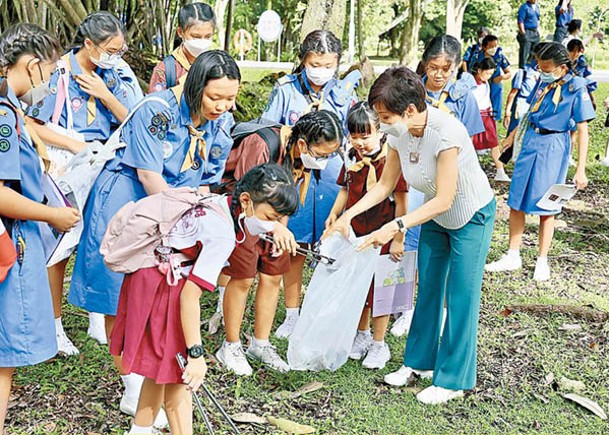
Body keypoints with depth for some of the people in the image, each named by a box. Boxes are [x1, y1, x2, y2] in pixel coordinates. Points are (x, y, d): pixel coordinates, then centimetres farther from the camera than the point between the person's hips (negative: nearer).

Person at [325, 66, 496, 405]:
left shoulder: (446, 132, -35)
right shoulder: (400, 133, -13)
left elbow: (443, 200, -32)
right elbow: (385, 186, -3)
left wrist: (396, 227, -36)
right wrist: (347, 216, -13)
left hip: (472, 217, -7)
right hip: (435, 216, 7)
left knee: (461, 298, -2)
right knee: (427, 289, 13)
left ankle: (453, 380, 9)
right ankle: (420, 361, 27)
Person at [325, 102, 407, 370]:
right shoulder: (353, 157, 1)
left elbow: (401, 202, -16)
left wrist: (398, 239, -16)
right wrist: (334, 214, -2)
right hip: (354, 232, 6)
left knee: (378, 287, 5)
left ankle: (379, 345, 20)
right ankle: (362, 334, 37)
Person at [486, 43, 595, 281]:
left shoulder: (576, 87, -12)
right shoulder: (544, 81, 3)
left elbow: (582, 130, -12)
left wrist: (581, 170, -14)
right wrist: (512, 138, 22)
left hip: (553, 147, -5)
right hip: (530, 141, 5)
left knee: (545, 207, 3)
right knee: (516, 202, 7)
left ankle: (542, 261, 17)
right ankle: (513, 256, 19)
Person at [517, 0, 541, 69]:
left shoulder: (537, 6, 14)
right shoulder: (524, 7, -9)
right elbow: (520, 22, -13)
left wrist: (538, 31, 14)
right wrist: (523, 34, -17)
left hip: (535, 33, 8)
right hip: (527, 33, -8)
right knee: (524, 53, -6)